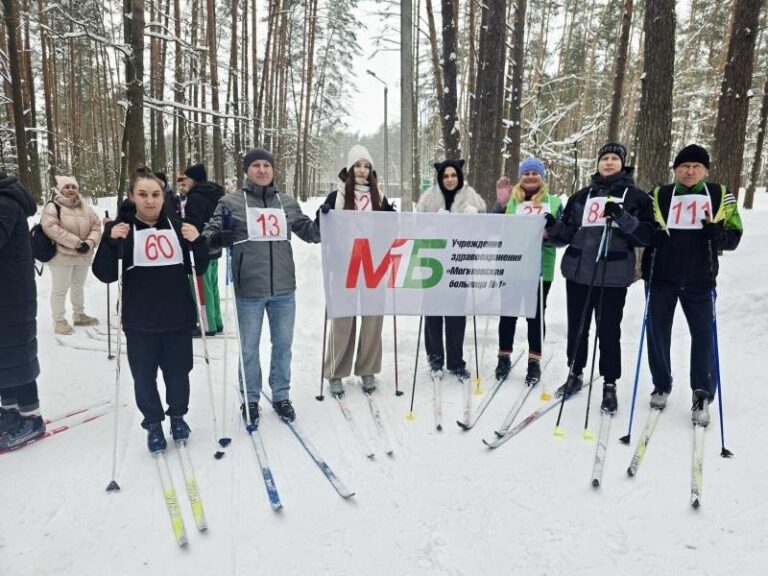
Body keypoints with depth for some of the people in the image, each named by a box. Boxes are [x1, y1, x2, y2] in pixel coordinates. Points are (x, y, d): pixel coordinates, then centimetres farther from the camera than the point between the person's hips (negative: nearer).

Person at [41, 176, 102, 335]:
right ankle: (59, 321, 9)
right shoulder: (52, 207, -10)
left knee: (78, 286, 20)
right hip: (62, 256, -6)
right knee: (60, 289, 0)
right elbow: (51, 228, -23)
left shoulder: (86, 208, 7)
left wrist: (89, 243, -16)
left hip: (83, 255, 6)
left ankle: (79, 315, 35)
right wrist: (77, 242, -26)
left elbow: (96, 226, 4)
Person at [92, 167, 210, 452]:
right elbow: (105, 275, -7)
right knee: (144, 376, 9)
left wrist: (197, 241, -14)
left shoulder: (177, 226, 3)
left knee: (178, 372, 14)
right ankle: (153, 423, 31)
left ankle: (177, 415, 37)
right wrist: (111, 241, -22)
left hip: (178, 317, 2)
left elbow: (199, 269, 4)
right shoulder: (120, 228, -3)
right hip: (140, 321, -1)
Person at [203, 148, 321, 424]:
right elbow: (210, 234, -2)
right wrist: (217, 237, -25)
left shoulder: (287, 204, 8)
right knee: (249, 348, 10)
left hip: (283, 289, 3)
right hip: (249, 290, -3)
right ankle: (250, 400, 28)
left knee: (283, 345, 14)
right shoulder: (231, 203, -1)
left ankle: (281, 396, 32)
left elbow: (311, 233, 14)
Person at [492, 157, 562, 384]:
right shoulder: (510, 200, 6)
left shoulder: (554, 202, 7)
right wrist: (500, 203, -17)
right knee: (508, 313, 7)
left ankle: (534, 362, 17)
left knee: (536, 315, 7)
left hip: (541, 268, 0)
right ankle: (504, 357, 21)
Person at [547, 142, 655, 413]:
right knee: (576, 328, 11)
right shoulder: (582, 196, 13)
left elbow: (648, 235, -4)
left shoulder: (636, 196, 5)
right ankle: (575, 375, 29)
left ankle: (610, 385, 16)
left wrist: (623, 218, -19)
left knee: (609, 332, 1)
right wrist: (551, 229, -9)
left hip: (613, 275, -3)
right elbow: (567, 232, 11)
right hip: (578, 271, 3)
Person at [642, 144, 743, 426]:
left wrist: (718, 234, -17)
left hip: (699, 281, 0)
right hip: (662, 278, 1)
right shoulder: (659, 196, 3)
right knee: (658, 332, 8)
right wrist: (646, 270, -8)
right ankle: (661, 385, 26)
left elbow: (734, 236, 6)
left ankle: (703, 395, 15)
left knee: (704, 335, 2)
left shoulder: (721, 196, 4)